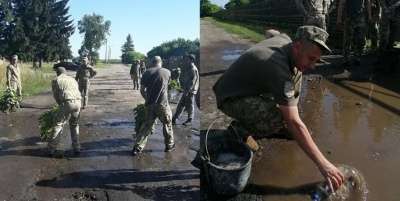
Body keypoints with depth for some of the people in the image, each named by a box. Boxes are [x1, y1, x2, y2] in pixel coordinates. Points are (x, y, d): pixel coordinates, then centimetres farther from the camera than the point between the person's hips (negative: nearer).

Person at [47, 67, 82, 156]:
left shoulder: (55, 80, 15)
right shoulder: (73, 79, 28)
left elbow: (56, 96, 12)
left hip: (67, 103, -4)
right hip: (78, 102, 4)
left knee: (58, 125, 10)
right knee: (74, 124, 22)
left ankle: (51, 149, 12)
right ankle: (76, 147, 26)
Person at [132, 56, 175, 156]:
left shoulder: (147, 72, 4)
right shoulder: (167, 72, 2)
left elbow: (142, 90, 4)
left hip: (150, 103, 2)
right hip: (162, 103, -2)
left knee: (146, 125, 11)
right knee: (167, 124, 16)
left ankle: (137, 148, 10)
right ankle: (169, 145, 26)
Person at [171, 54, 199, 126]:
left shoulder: (193, 69, -15)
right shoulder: (190, 68, 15)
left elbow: (192, 82, -20)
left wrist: (187, 91, -21)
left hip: (190, 91, -9)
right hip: (187, 90, 9)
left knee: (190, 106, 1)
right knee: (180, 105, 11)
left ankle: (189, 121, 13)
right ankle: (174, 119, 16)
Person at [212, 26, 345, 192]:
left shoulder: (284, 39, -8)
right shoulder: (278, 70, -34)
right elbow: (294, 123, -35)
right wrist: (323, 164, -32)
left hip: (250, 86, 9)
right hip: (231, 99, -9)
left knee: (296, 72, 4)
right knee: (280, 119, -34)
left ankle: (282, 124, 11)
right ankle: (239, 130, -6)